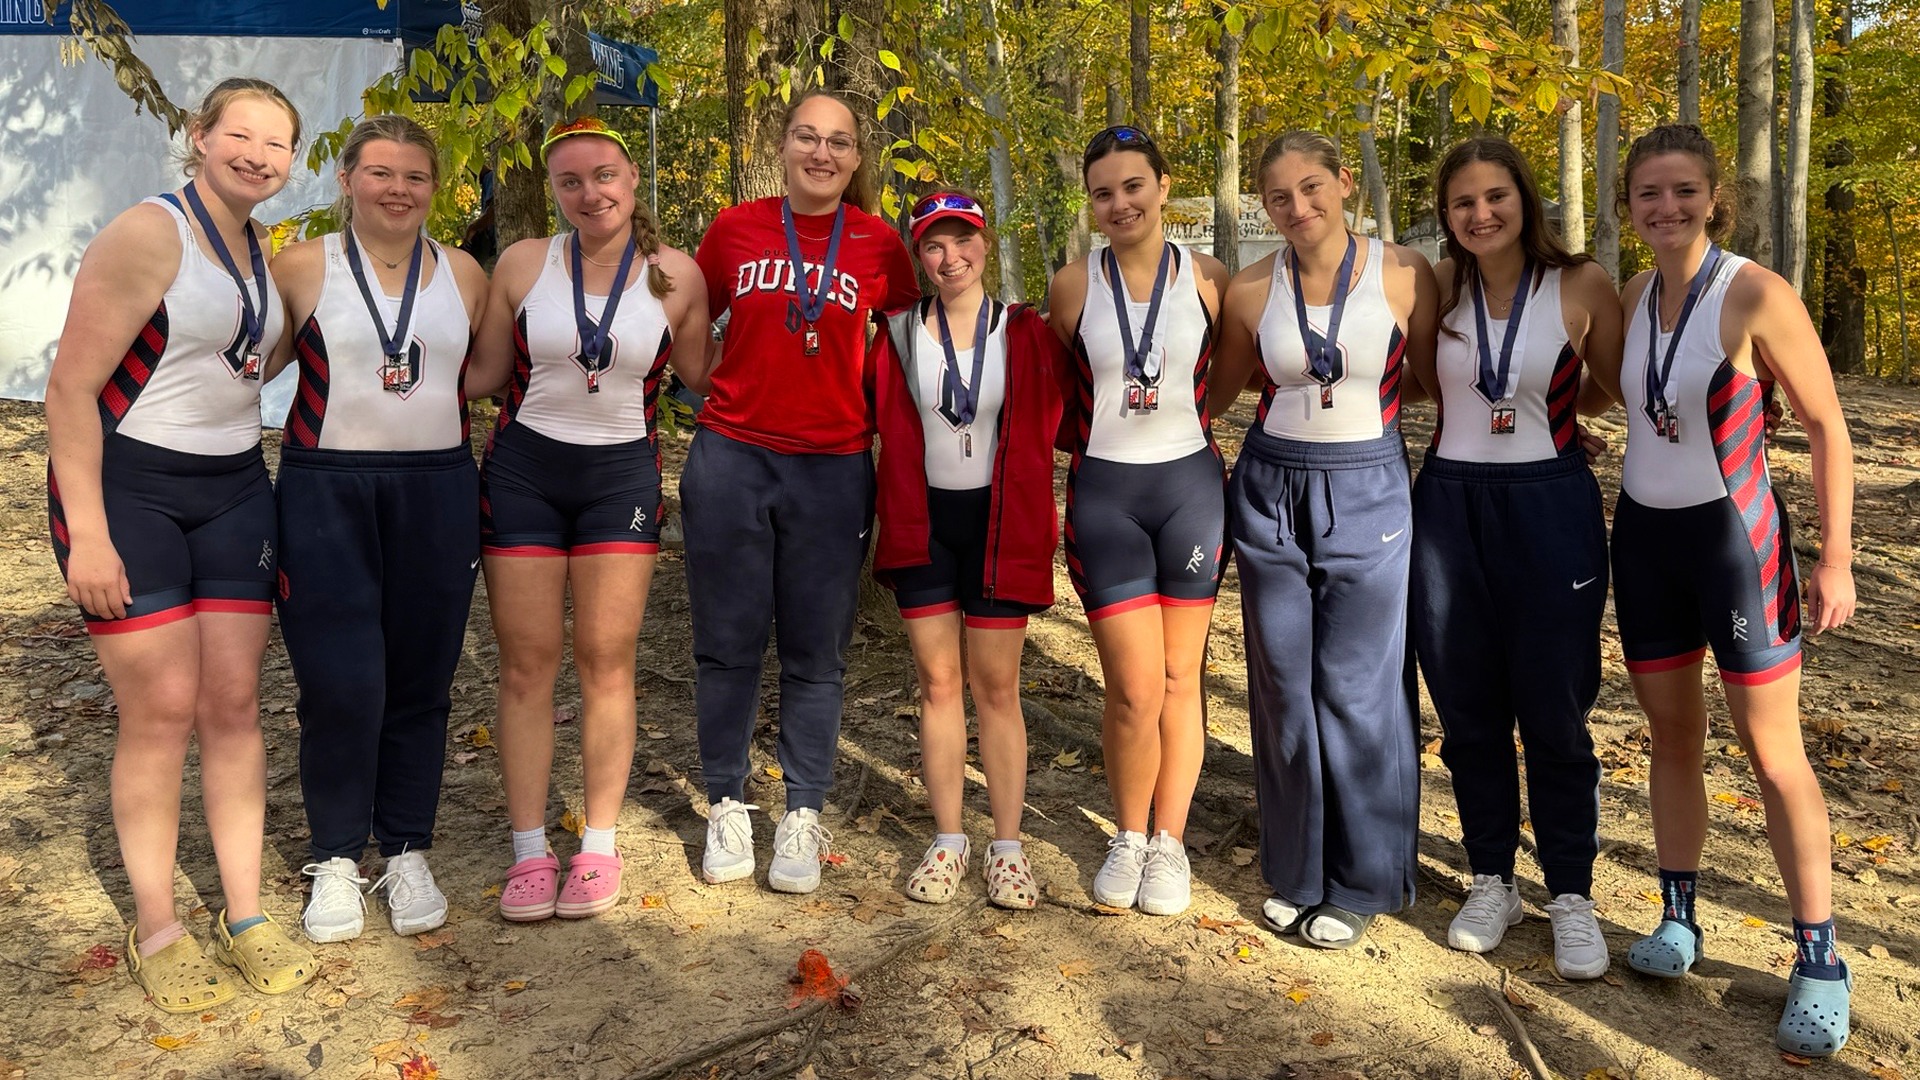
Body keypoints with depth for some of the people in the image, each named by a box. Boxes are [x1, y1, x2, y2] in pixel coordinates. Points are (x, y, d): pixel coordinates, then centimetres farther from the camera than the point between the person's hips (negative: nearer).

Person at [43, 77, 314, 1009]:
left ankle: (245, 915, 15)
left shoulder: (268, 252, 9)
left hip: (232, 489, 6)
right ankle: (155, 929, 13)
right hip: (123, 487, -6)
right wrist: (86, 535, -19)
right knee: (161, 711, -4)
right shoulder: (146, 236, -14)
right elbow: (71, 386, -16)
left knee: (233, 702, 5)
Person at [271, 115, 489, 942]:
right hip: (326, 492, -2)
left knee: (421, 679, 7)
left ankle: (408, 856, 21)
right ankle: (336, 861, 15)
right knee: (340, 681, -3)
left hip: (437, 492, 2)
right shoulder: (304, 267, 2)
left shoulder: (464, 275, 9)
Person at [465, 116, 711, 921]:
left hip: (622, 475, 0)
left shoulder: (677, 275, -2)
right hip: (523, 470, 1)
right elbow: (483, 373, 6)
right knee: (527, 664, 2)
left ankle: (598, 847, 14)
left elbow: (701, 376, 7)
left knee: (606, 662, 2)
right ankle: (528, 851, 13)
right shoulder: (523, 263, -1)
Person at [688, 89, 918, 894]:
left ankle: (804, 816, 18)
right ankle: (727, 805, 22)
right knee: (727, 642, 7)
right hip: (731, 459, 1)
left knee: (816, 652, 5)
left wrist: (874, 414, 5)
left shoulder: (879, 244, 1)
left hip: (832, 470, -1)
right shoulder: (735, 229, 3)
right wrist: (720, 386, 6)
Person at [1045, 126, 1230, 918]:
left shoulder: (1207, 279, 0)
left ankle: (1169, 843, 24)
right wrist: (1094, 438, 6)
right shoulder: (1074, 286, 1)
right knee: (1135, 688, -5)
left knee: (1179, 679, 8)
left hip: (1191, 486, 1)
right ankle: (1128, 838, 19)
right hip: (1105, 494, -1)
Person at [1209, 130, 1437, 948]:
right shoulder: (1252, 290, -1)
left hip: (1367, 494, -2)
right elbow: (1218, 390, 11)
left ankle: (1361, 882, 19)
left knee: (1358, 691, 2)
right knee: (1284, 688, 7)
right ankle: (1296, 872, 23)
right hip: (1271, 493, 2)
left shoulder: (1405, 275, -6)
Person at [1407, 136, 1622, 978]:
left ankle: (1572, 896, 18)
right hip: (1449, 507, 3)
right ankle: (1492, 882, 25)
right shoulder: (1441, 286, 3)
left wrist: (1548, 406, 2)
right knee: (1468, 710, 9)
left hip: (1550, 508, -3)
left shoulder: (1582, 285, -5)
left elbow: (1616, 390, 6)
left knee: (1552, 712, 2)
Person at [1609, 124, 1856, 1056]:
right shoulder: (1630, 299, 4)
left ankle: (1820, 962, 11)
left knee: (1772, 751, -1)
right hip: (1644, 535, 5)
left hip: (1735, 535, -5)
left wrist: (1836, 557, -13)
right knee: (1672, 733, 12)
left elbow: (1827, 428, -10)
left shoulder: (1756, 295, -13)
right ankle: (1678, 919, 25)